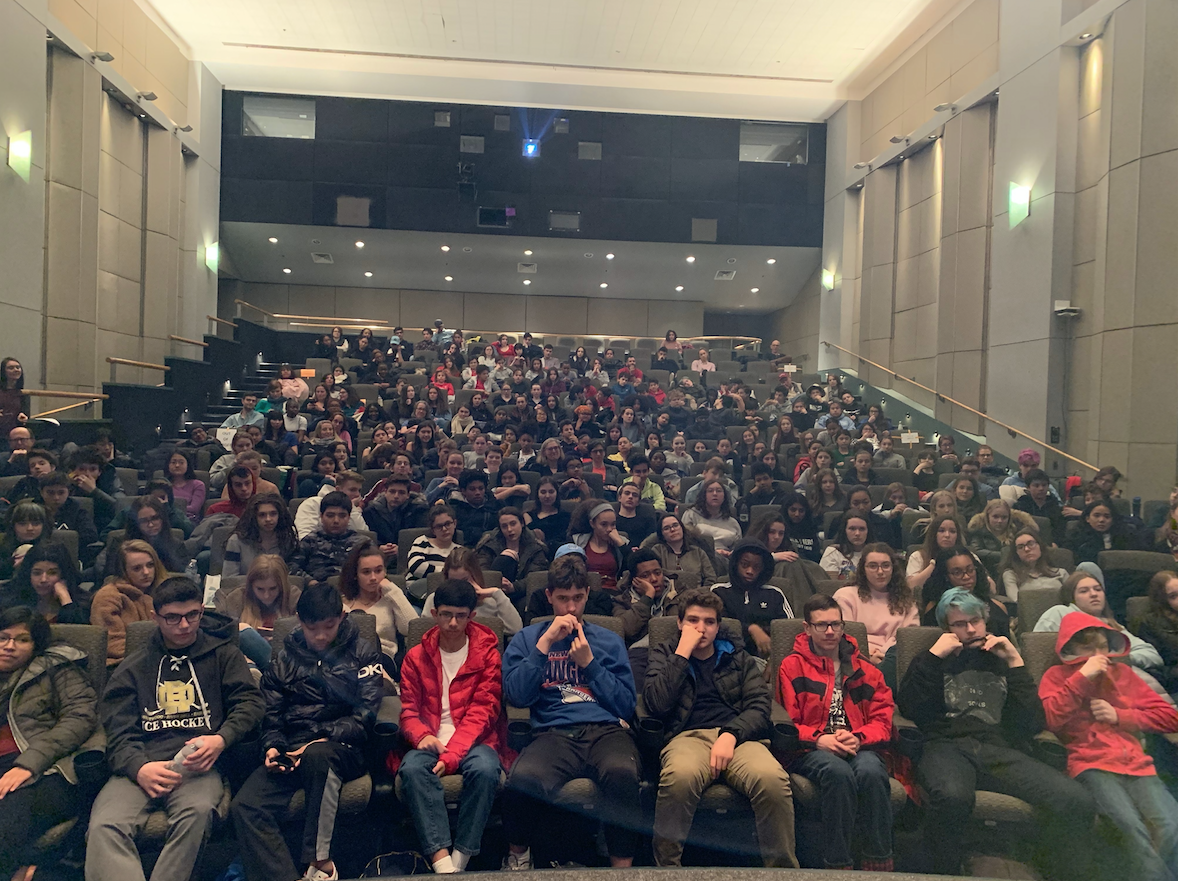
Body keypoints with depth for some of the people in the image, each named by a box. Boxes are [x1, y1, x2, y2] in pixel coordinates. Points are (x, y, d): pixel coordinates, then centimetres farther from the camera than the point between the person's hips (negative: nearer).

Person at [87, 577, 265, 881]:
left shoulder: (223, 655, 19)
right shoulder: (133, 668, 21)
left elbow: (250, 702, 9)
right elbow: (119, 733, 11)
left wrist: (221, 739, -12)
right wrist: (139, 768, -11)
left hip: (197, 765, -1)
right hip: (139, 767, 2)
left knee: (198, 811, -36)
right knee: (104, 827, -30)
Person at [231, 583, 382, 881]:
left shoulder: (362, 653, 9)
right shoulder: (283, 659, 17)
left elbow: (364, 716, -1)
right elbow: (271, 716, 16)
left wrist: (322, 740, -15)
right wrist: (272, 747, -6)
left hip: (341, 748, -3)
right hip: (290, 752, 3)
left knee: (318, 755, -39)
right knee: (244, 806, -26)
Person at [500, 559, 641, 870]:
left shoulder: (609, 640, 21)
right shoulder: (526, 638, 18)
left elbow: (627, 706, 11)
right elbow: (516, 696, 2)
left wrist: (589, 662, 2)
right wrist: (545, 643, -3)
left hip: (605, 731, 1)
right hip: (554, 734, 0)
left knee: (622, 773, -37)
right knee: (523, 778, -34)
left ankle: (622, 865, -16)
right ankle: (517, 855, -3)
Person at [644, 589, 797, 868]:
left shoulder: (739, 658, 23)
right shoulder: (664, 654, 20)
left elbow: (759, 709, 8)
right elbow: (656, 705, 1)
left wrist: (731, 734, -12)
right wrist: (683, 652, 1)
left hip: (738, 736, 1)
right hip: (688, 736, -1)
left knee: (773, 779, -34)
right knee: (680, 775, -39)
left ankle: (783, 867, -15)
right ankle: (666, 867, -19)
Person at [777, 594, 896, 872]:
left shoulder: (864, 669, 18)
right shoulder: (792, 666, 10)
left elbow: (882, 720, 10)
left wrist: (857, 738, -11)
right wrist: (819, 739, -14)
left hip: (859, 748, 2)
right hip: (811, 751, -2)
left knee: (871, 771, -33)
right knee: (838, 771, -36)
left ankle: (878, 864, -20)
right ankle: (837, 864, -25)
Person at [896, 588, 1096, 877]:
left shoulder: (1000, 661, 26)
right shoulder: (931, 662, 23)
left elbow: (1033, 725, 12)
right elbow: (908, 708, 3)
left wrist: (1015, 663, 9)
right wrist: (935, 655, 3)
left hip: (1000, 751, 2)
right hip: (947, 746, -2)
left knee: (1077, 802, -26)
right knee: (953, 796, -39)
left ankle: (1067, 871, -2)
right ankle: (946, 873, -16)